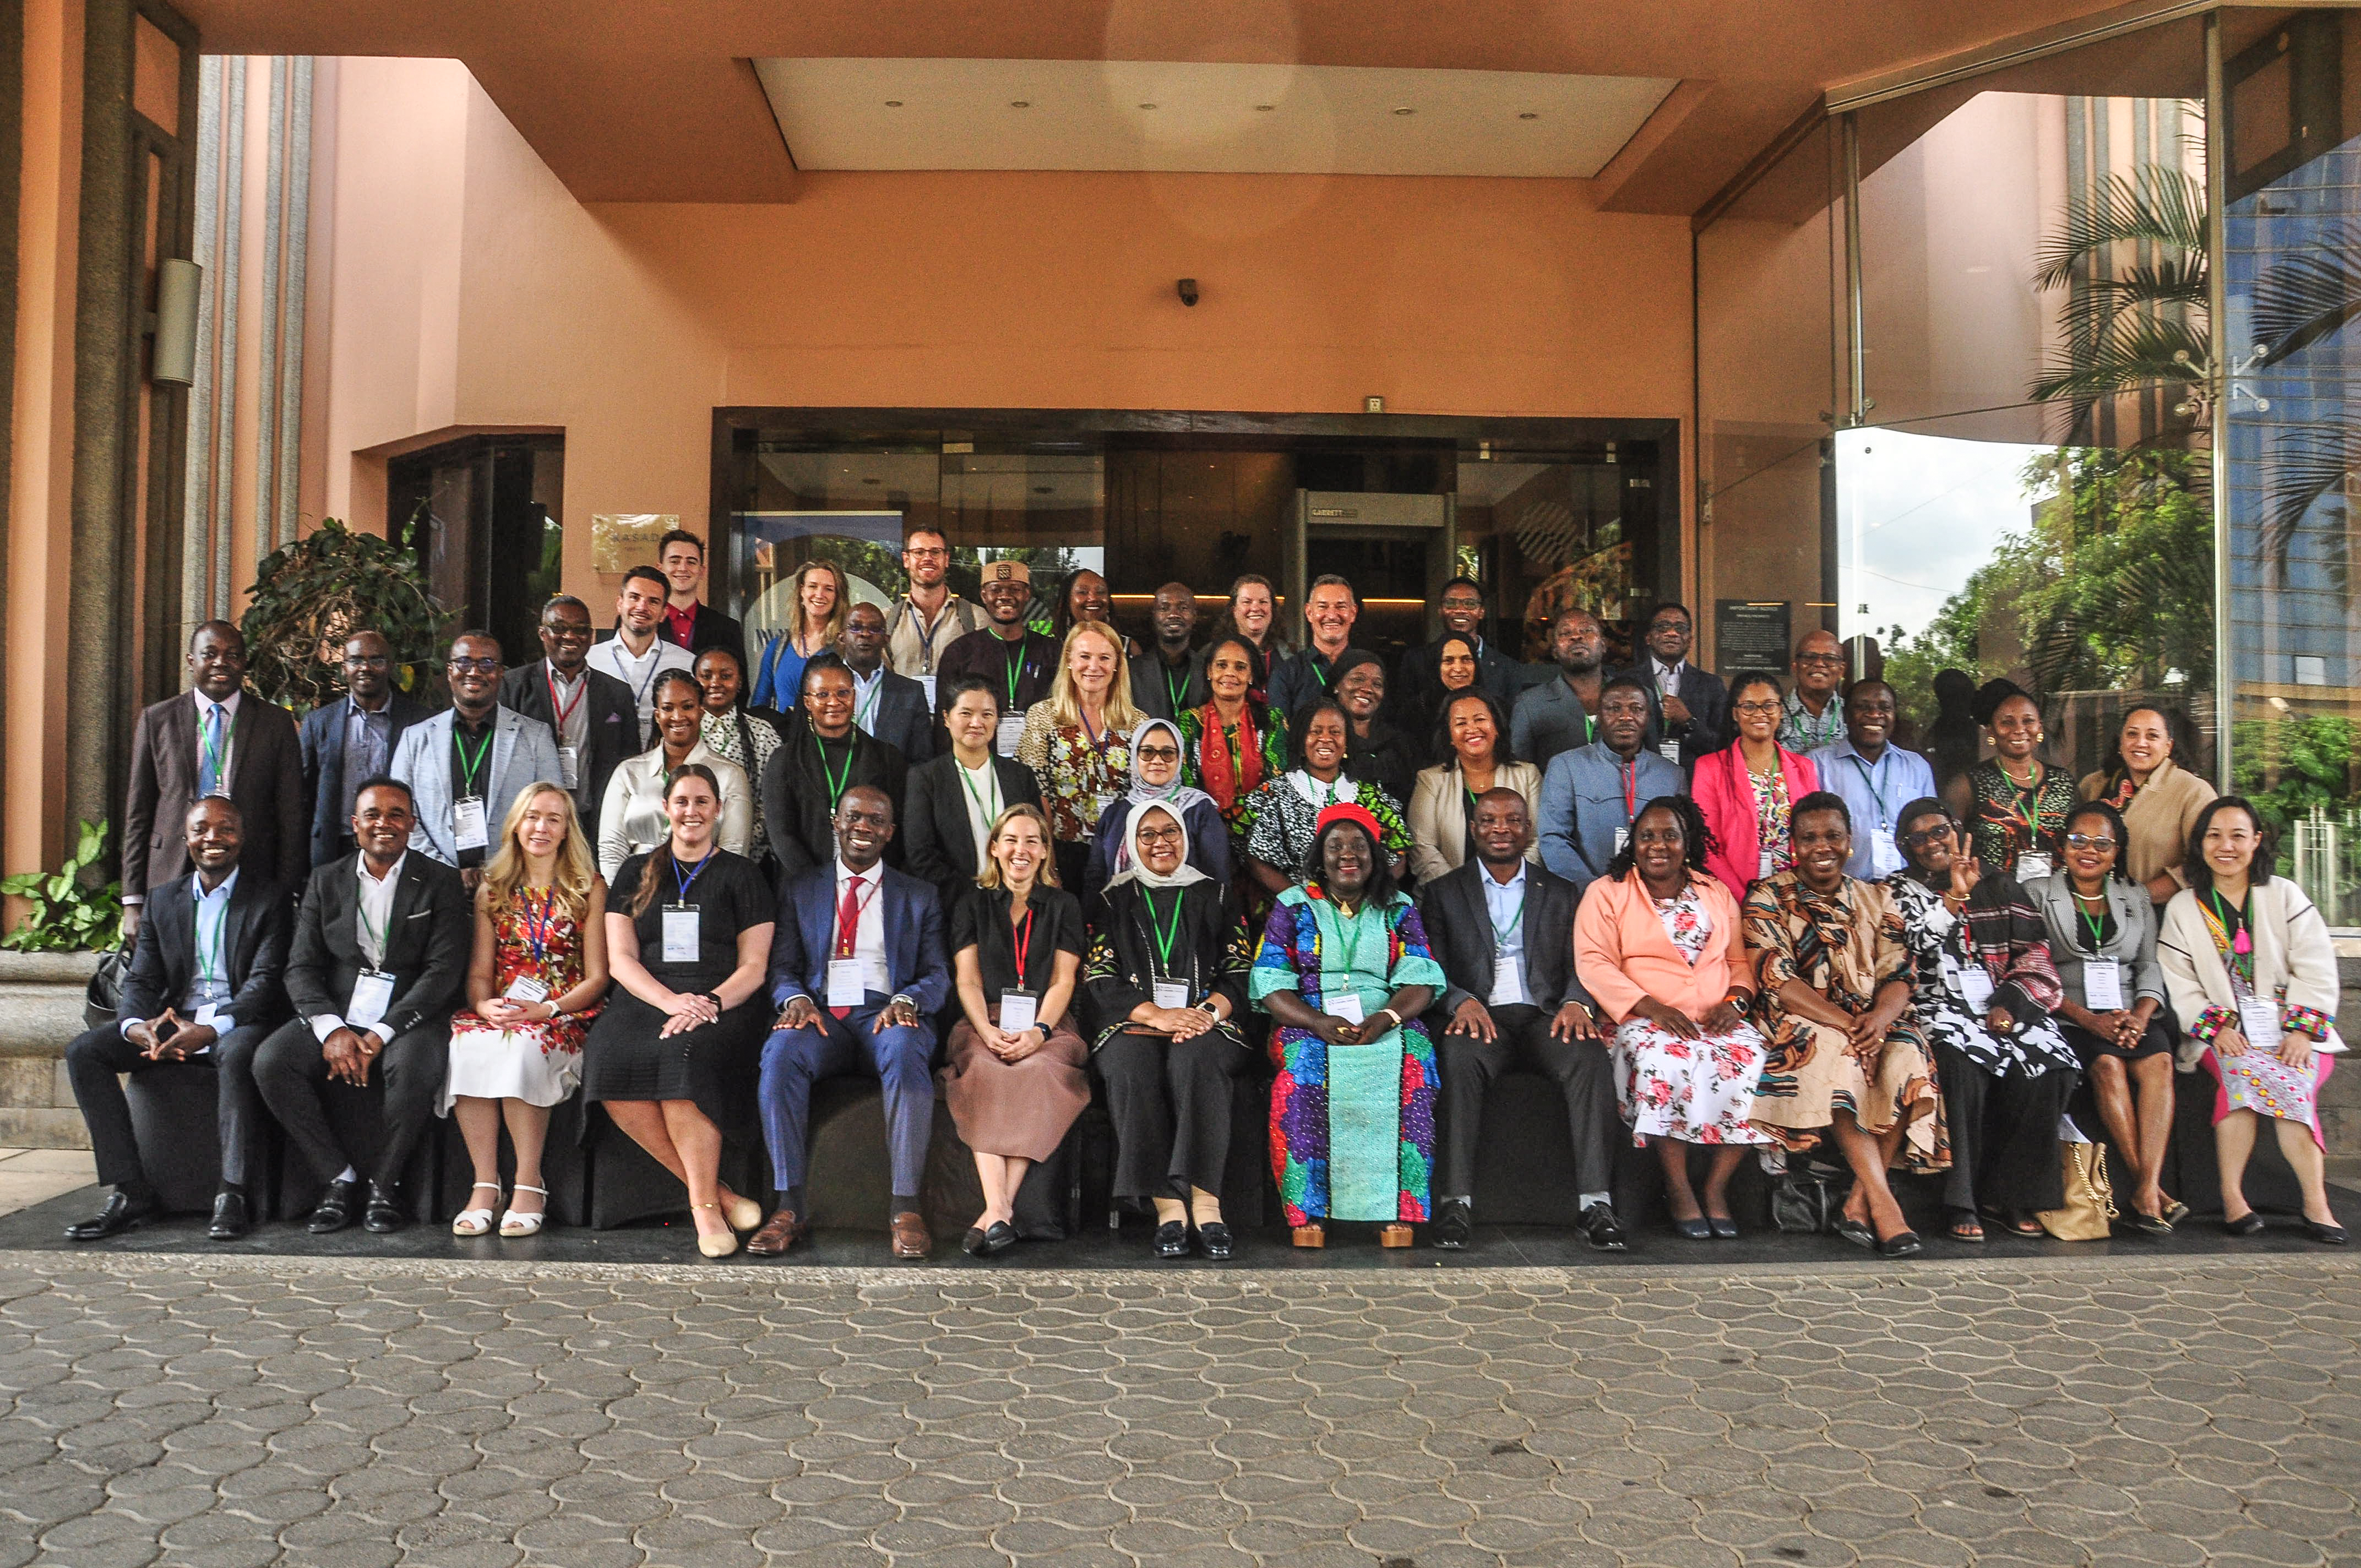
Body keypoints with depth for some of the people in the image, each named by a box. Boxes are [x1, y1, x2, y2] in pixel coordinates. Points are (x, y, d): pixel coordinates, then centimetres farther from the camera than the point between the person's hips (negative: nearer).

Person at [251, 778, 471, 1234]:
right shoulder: (326, 881, 14)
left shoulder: (440, 882, 4)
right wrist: (331, 1030, -13)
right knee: (269, 1062, -23)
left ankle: (384, 1184, -13)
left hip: (407, 1018, -3)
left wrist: (382, 1034, -17)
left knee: (415, 1068, -35)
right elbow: (301, 968, 6)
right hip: (335, 1015, 3)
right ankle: (340, 1180, -12)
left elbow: (444, 971, -6)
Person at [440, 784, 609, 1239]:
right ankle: (485, 1185, -27)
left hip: (564, 1015, -3)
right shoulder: (493, 889, 17)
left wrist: (546, 1009, -15)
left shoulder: (589, 889, 7)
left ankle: (529, 1184, -26)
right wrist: (484, 1004, -11)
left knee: (521, 1045, -36)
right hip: (500, 1012, 3)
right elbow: (480, 971, 12)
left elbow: (597, 978, 1)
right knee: (466, 1043, -32)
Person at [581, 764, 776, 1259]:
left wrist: (710, 1004, -16)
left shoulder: (741, 875, 12)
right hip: (645, 1000, 3)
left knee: (685, 1052, -36)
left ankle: (704, 1204, -24)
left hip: (723, 1006, -2)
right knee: (607, 1056, -31)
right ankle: (714, 1191, -23)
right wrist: (671, 1000, -11)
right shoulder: (636, 873, 19)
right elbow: (620, 960, 9)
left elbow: (753, 967, 5)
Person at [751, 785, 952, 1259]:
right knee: (781, 1051, -34)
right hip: (822, 1014, 1)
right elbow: (783, 967, 13)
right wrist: (796, 999, -12)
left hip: (887, 1015, -1)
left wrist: (907, 1001, -14)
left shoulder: (919, 897, 18)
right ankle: (789, 1206, -30)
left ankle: (906, 1207, -35)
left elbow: (937, 975, 9)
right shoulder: (800, 891, 21)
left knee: (906, 1050, -38)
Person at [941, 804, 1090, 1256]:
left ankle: (995, 1212, -40)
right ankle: (1000, 1211, -46)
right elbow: (967, 981, 7)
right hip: (984, 1024, 0)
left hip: (1047, 1026, 0)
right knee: (986, 1069, -34)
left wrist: (1038, 1031, -15)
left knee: (1038, 1070, -34)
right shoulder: (974, 904, 17)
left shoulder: (1064, 906, 16)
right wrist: (989, 1033, -13)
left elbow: (1063, 981, 5)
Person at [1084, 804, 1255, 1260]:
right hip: (1133, 1022, 0)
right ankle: (1166, 1204, -34)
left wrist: (1209, 1011, -11)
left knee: (1194, 1060, -35)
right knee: (1133, 1067, -34)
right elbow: (1100, 978, 6)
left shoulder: (1214, 895, 18)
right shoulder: (1114, 901, 17)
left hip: (1208, 1022, 0)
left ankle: (1205, 1201, -36)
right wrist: (1156, 1015, -11)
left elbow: (1241, 972, 10)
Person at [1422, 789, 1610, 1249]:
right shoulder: (1443, 893, 15)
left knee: (1590, 1058, -31)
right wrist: (1462, 1002, -16)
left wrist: (1576, 1003, -13)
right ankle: (1456, 1202, -34)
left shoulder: (1562, 893, 20)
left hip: (1544, 1016, 1)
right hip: (1478, 1017, -1)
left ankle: (1595, 1203, -31)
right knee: (1460, 1058, -36)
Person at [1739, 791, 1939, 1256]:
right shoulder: (1768, 899, 2)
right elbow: (1779, 982, -9)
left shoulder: (1876, 899, 15)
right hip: (1798, 1026, -3)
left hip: (1872, 1023, 4)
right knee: (1838, 1055, -35)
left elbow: (1898, 977, 5)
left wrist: (1880, 1017, -19)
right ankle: (1882, 1202, -37)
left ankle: (1858, 1203, -24)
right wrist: (1847, 1024, -22)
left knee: (1909, 1055, -28)